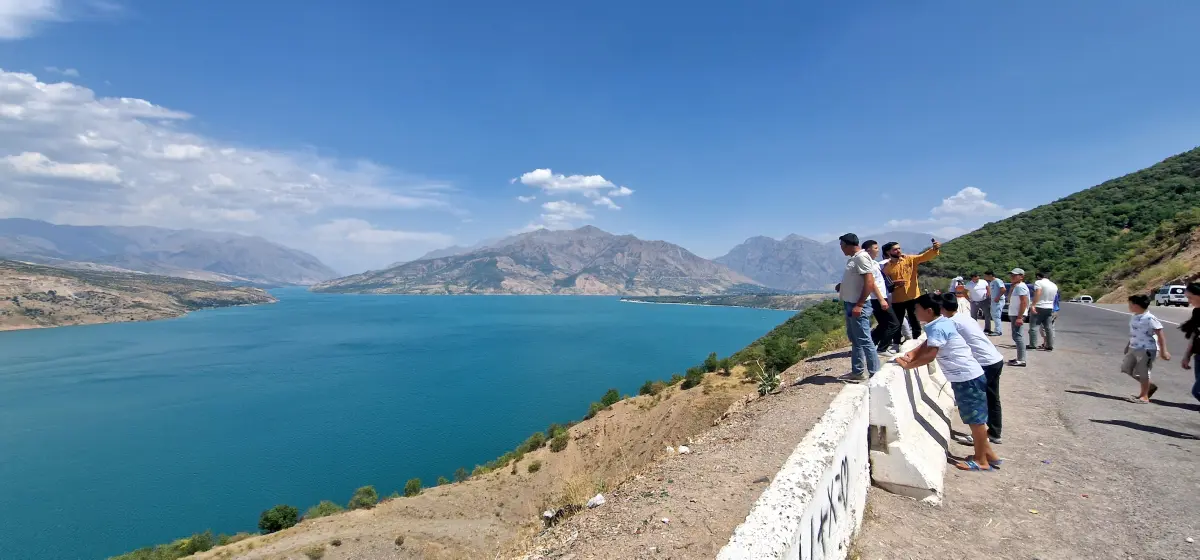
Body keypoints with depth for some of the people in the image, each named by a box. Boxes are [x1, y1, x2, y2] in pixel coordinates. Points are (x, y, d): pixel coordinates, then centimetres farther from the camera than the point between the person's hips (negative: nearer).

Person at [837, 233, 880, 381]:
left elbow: (869, 283, -23)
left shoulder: (861, 257, -16)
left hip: (858, 306, -10)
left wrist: (859, 305, -24)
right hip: (851, 304, 10)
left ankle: (875, 374, -1)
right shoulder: (853, 258, 14)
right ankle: (858, 372, 24)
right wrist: (842, 287, 9)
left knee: (864, 340, -7)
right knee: (855, 340, 15)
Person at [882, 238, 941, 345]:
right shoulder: (886, 266, -2)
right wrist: (894, 283, -20)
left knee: (916, 323, 10)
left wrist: (934, 249, -29)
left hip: (913, 297, 1)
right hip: (897, 300, -1)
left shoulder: (910, 259, 1)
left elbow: (925, 256, -11)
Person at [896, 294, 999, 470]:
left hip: (967, 377, -10)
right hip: (966, 376, 10)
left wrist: (907, 365, -19)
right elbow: (925, 345, 12)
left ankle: (981, 461, 13)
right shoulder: (941, 323, 9)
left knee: (975, 419, 2)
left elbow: (929, 356, -27)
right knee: (975, 418, 19)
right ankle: (987, 453, 31)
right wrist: (911, 354, -4)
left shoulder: (938, 328, -22)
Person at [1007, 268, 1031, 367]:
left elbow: (1024, 302, -20)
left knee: (1017, 336, -10)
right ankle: (1019, 358, 22)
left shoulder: (1020, 286, -14)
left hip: (1018, 315, -11)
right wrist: (1015, 316, 17)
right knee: (1017, 336, 15)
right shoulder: (1014, 286, 16)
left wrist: (1019, 317, -24)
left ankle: (1021, 360, -10)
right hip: (1014, 314, 11)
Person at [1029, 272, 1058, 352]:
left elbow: (1037, 294, -21)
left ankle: (1033, 345, -7)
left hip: (1039, 307, -7)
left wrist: (1033, 305, -26)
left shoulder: (1039, 282, -8)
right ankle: (1050, 346, 10)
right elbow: (1055, 297, 19)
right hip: (1050, 308, 7)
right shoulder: (1054, 285, 16)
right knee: (1049, 327, 9)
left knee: (1034, 326, -4)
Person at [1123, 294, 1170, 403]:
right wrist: (1128, 345, 25)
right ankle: (1150, 386, 27)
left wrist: (1163, 350, -17)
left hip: (1147, 350, -9)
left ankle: (1144, 396, 9)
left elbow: (1160, 335, -16)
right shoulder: (1134, 317, 9)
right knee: (1126, 368, 13)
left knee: (1142, 372, -2)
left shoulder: (1150, 319, -17)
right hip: (1134, 348, 9)